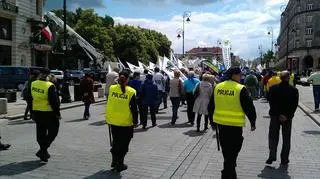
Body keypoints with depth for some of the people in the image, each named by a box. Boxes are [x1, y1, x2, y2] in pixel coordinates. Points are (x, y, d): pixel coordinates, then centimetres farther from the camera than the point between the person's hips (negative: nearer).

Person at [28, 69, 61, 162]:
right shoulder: (50, 86, -17)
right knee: (53, 131, 8)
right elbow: (54, 101, -17)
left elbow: (29, 98, 11)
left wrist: (32, 111, 20)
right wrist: (58, 113, -7)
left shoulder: (33, 84, 3)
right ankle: (43, 150, -2)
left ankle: (43, 151, 25)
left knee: (41, 132, 16)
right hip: (48, 113, -6)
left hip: (36, 112, 6)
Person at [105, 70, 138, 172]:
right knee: (123, 144, 11)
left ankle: (114, 161, 30)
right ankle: (119, 165, 16)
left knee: (115, 141, 21)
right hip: (126, 122, -3)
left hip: (113, 121, 4)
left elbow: (108, 105, 5)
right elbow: (134, 109, -9)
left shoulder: (112, 89, -5)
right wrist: (135, 121, 2)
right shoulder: (131, 92, -13)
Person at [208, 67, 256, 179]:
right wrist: (253, 122, 5)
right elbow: (249, 108, -10)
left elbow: (211, 106, 10)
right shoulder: (241, 89, -13)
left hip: (220, 123, 6)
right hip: (235, 125, -6)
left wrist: (213, 120, 22)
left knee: (226, 152, 22)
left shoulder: (218, 87, 3)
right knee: (232, 153, 5)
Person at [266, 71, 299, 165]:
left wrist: (279, 114, -7)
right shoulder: (294, 90, -5)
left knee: (273, 136, 10)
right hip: (288, 118, 1)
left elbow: (271, 103, -9)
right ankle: (284, 159, 14)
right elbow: (294, 105, -9)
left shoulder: (273, 88, -7)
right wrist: (287, 116, -10)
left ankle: (272, 156, 1)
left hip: (275, 116, -1)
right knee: (286, 138, 11)